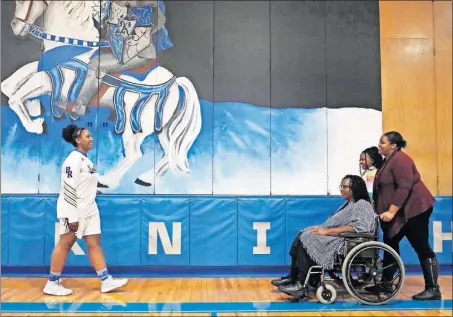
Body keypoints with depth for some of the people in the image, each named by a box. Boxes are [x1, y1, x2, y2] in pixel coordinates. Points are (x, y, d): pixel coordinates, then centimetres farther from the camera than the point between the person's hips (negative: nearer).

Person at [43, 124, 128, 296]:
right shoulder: (74, 159, -15)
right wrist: (72, 217, -23)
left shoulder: (85, 159, 14)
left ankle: (106, 281, 10)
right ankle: (52, 284, 12)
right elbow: (69, 188, -21)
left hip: (89, 210, 9)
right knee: (65, 244, 0)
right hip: (74, 211, -9)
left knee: (94, 243, 7)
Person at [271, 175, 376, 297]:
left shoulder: (362, 205, -9)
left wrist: (327, 231, -22)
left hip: (344, 242, -10)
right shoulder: (349, 204, 22)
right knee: (302, 237, -7)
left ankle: (301, 285, -23)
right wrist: (321, 228, 2)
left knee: (309, 240, -24)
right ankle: (292, 277, -7)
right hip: (333, 237, 10)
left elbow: (355, 228, -23)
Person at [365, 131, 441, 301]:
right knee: (390, 244, 13)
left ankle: (433, 289, 1)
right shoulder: (390, 160, 15)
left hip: (413, 209, -11)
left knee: (422, 248, -6)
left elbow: (404, 187, -25)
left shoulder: (400, 159, -17)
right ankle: (386, 283, 20)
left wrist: (391, 211, -27)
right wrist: (388, 211, 20)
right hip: (400, 212, 11)